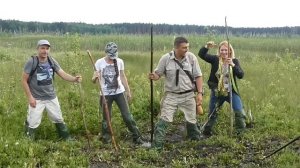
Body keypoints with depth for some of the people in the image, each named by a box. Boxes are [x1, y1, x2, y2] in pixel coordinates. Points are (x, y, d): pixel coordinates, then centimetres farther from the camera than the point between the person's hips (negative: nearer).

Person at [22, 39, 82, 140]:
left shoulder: (52, 61, -3)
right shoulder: (32, 62, -15)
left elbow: (63, 74, -8)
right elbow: (24, 80, -11)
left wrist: (74, 79, -27)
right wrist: (30, 97, -15)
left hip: (51, 97, 4)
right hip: (36, 98, -4)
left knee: (59, 119, 17)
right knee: (33, 123, 1)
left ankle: (67, 139, 32)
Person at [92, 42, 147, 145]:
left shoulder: (120, 61, 0)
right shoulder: (99, 63, -7)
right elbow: (94, 81, -7)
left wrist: (128, 91, 12)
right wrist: (95, 77, -31)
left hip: (119, 92, 2)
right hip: (106, 94, -1)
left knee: (127, 116, 1)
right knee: (106, 118, 6)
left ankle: (137, 137, 11)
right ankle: (106, 139, 22)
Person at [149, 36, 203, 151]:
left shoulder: (191, 57, -7)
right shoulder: (166, 58, -11)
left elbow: (198, 76, -2)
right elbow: (158, 74, -2)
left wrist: (200, 93, -8)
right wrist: (153, 76, -27)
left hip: (188, 95, 2)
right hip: (171, 95, -1)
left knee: (191, 120, 15)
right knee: (163, 120, -6)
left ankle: (196, 140, 38)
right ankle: (157, 146, 2)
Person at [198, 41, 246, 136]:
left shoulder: (234, 61, -4)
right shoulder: (215, 59, -6)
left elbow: (241, 75, -15)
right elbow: (201, 54, -16)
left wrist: (233, 65, -30)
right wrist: (207, 47, -34)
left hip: (231, 92, 0)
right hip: (217, 93, 0)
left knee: (240, 112, -5)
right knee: (212, 114, 13)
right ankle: (206, 132, 31)